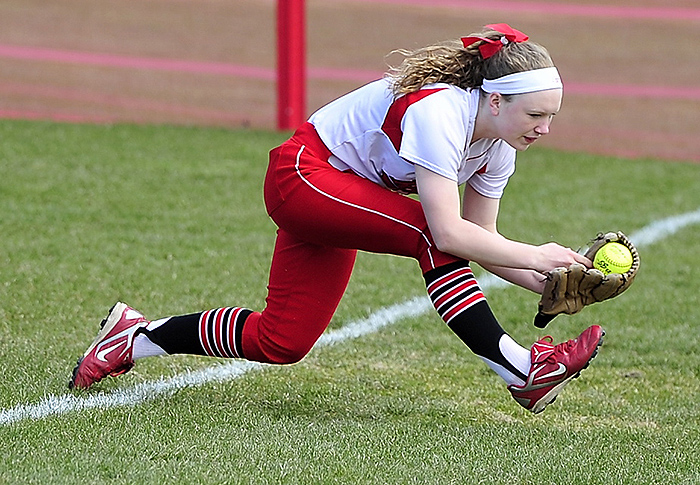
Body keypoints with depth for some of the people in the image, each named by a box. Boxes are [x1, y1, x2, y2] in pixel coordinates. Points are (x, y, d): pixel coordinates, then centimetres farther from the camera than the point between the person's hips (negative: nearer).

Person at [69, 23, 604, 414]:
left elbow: (479, 238, 1)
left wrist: (545, 281, -12)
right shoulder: (438, 112, -31)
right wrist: (532, 256, -36)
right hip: (304, 175, -9)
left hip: (344, 200, 9)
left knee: (281, 342, 6)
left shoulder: (499, 147, -4)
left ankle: (137, 335, 22)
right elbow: (447, 232, -38)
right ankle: (521, 370, -30)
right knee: (426, 231, -30)